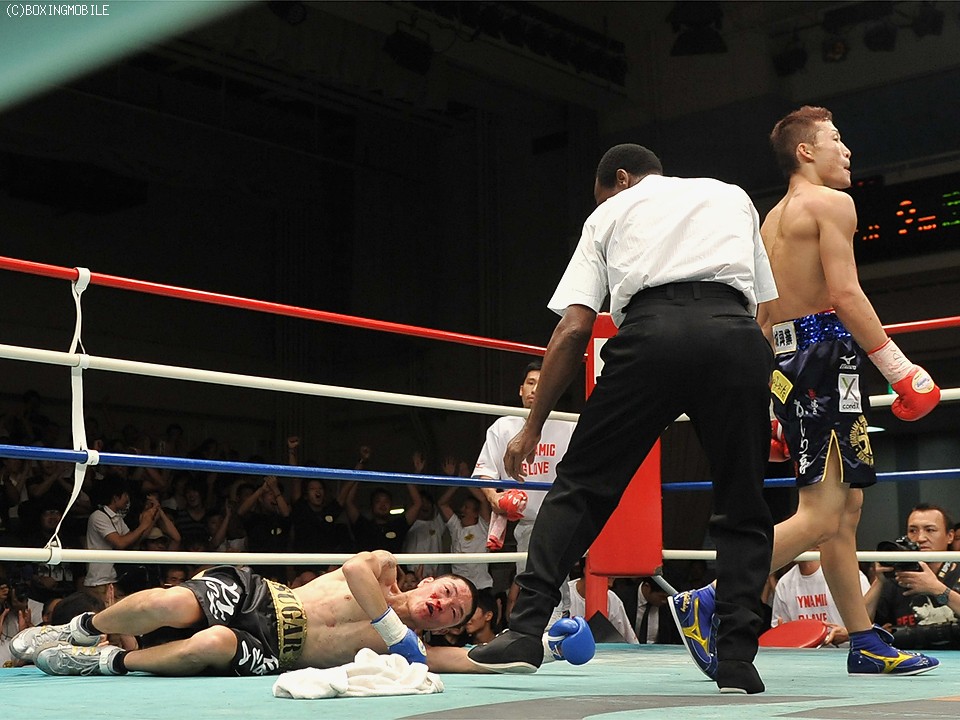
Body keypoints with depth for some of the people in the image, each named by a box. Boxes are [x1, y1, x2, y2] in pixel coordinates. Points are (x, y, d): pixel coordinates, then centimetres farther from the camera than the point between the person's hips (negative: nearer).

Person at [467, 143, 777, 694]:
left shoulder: (610, 213, 26)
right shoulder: (733, 196, 33)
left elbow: (574, 329, 16)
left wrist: (533, 427, 20)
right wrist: (766, 407, 32)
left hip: (650, 332, -1)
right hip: (736, 336, 2)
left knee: (581, 485, 9)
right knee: (743, 510, 13)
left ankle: (526, 629, 2)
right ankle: (737, 659, 4)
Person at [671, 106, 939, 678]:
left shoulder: (772, 220, 23)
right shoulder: (832, 203, -3)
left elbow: (761, 318, 21)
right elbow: (844, 294, -16)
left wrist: (771, 403, 22)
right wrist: (899, 367, -15)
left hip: (787, 361, 10)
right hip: (827, 355, -10)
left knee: (846, 510, 12)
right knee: (822, 514, -13)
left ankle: (868, 646, 15)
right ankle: (711, 603, -18)